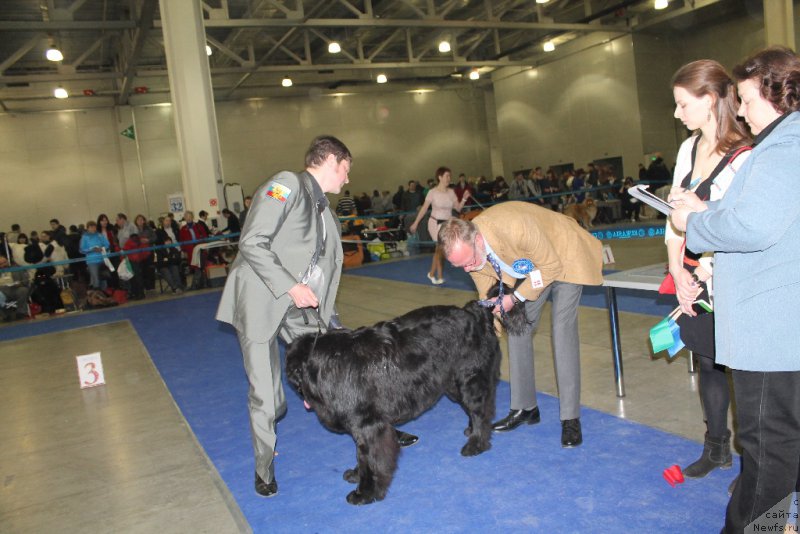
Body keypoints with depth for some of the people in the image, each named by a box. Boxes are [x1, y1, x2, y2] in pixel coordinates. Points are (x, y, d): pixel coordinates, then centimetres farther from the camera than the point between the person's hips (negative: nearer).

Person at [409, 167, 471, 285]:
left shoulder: (451, 192, 2)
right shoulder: (433, 192, -10)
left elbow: (458, 208, 3)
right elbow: (424, 208, -6)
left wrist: (464, 199, -14)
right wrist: (416, 223, -5)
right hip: (435, 223, -4)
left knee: (439, 250, 12)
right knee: (441, 249, -9)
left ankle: (432, 274, 28)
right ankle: (440, 277, 2)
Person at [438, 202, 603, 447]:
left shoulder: (516, 227, -42)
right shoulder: (466, 249, -20)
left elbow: (551, 267, -26)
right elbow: (486, 298, -5)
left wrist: (515, 298, -28)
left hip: (562, 258, -6)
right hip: (530, 266, 6)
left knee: (563, 331, -15)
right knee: (517, 330, 3)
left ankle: (570, 418, -6)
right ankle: (524, 408, 16)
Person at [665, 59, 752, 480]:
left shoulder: (742, 157, -17)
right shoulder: (689, 148, 7)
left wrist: (704, 276, -11)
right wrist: (677, 271, 0)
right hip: (692, 280, 7)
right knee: (708, 362, 17)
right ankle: (716, 449, 34)